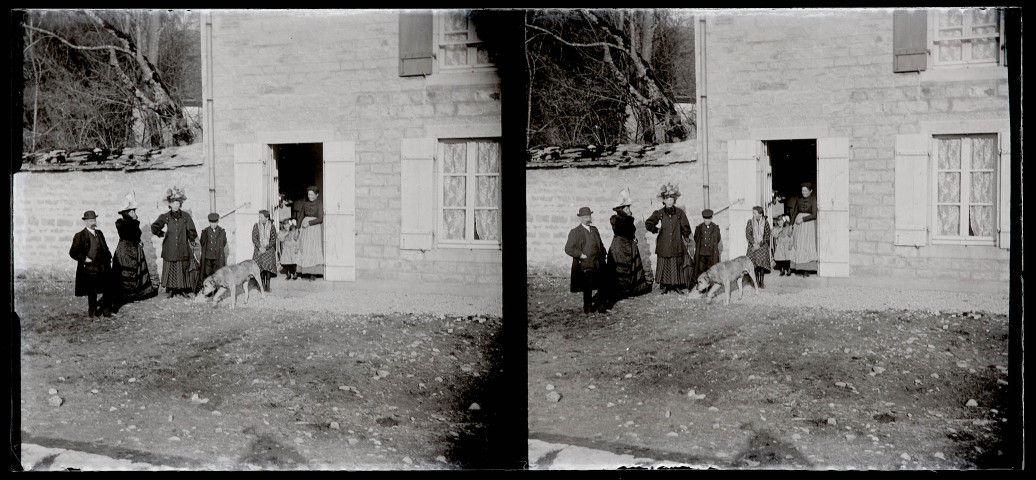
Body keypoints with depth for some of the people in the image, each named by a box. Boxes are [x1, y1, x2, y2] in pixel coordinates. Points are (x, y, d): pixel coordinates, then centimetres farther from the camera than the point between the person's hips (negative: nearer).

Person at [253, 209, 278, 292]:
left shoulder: (271, 227, 2)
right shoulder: (256, 226, 6)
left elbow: (273, 240, 0)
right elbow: (254, 238, 3)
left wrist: (265, 248, -11)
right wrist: (260, 247, -11)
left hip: (269, 249, -1)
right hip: (259, 249, 1)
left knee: (268, 266, -15)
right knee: (260, 267, -10)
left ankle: (268, 285, -10)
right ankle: (262, 284, -2)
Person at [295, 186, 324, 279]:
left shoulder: (320, 205, -6)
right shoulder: (305, 204, 8)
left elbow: (320, 219, -12)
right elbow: (301, 216, 15)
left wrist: (309, 223, -15)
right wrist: (298, 228, 10)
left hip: (315, 228, -5)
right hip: (305, 228, 5)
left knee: (313, 249, -7)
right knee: (304, 249, 1)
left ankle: (312, 273, -6)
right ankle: (305, 271, 5)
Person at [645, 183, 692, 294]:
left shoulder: (680, 212, 4)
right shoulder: (659, 213, 2)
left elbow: (686, 227, 10)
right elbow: (648, 224, 8)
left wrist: (686, 237, 6)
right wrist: (656, 230, 3)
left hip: (676, 245, 1)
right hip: (663, 245, 0)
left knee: (677, 265, 1)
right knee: (664, 265, 0)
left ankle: (678, 286, 10)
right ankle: (664, 286, 7)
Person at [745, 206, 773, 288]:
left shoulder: (765, 222, 1)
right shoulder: (750, 222, 5)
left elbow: (767, 236, 0)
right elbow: (748, 234, 2)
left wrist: (759, 244, -10)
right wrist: (754, 243, -10)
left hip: (763, 245, -1)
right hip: (753, 245, 1)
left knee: (762, 263, -11)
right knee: (754, 263, -8)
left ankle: (761, 282, -4)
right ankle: (756, 281, 0)